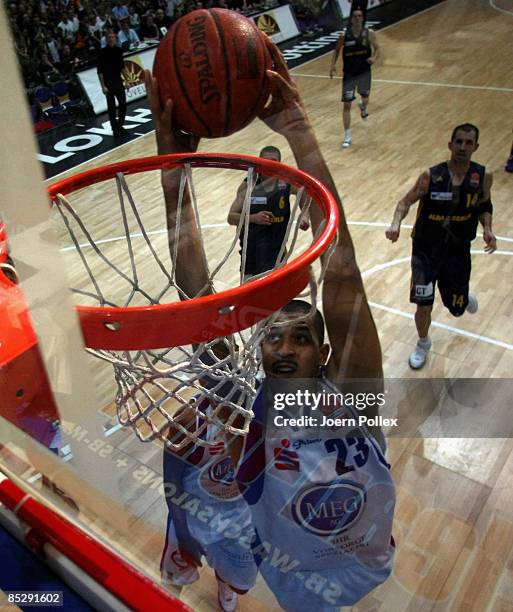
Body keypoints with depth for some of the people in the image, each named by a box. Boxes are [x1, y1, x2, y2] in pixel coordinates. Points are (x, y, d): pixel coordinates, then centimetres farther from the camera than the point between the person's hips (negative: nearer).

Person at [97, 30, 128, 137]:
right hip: (108, 83, -5)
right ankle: (115, 129, 8)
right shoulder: (102, 52, -9)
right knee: (112, 107, 0)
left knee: (123, 104, 6)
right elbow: (100, 71, -10)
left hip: (118, 81, 5)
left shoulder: (119, 50, 6)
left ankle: (120, 126, 21)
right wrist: (103, 86, -14)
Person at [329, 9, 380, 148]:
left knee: (365, 99, 20)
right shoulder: (344, 35, -6)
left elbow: (377, 49, -1)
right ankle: (347, 136, -1)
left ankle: (363, 107, 60)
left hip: (364, 72, 1)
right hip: (349, 74, -1)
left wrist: (374, 58, -23)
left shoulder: (370, 33, -5)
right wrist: (333, 64, -9)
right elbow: (337, 50, 7)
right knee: (347, 105, -7)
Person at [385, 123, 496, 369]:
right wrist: (396, 223, -27)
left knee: (457, 309, 12)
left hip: (458, 251, 2)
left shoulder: (483, 176, -7)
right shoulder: (431, 176, -14)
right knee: (423, 306, -5)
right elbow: (406, 201, -7)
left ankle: (465, 296, 53)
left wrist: (487, 229, -8)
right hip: (426, 250, -2)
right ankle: (423, 344, 28)